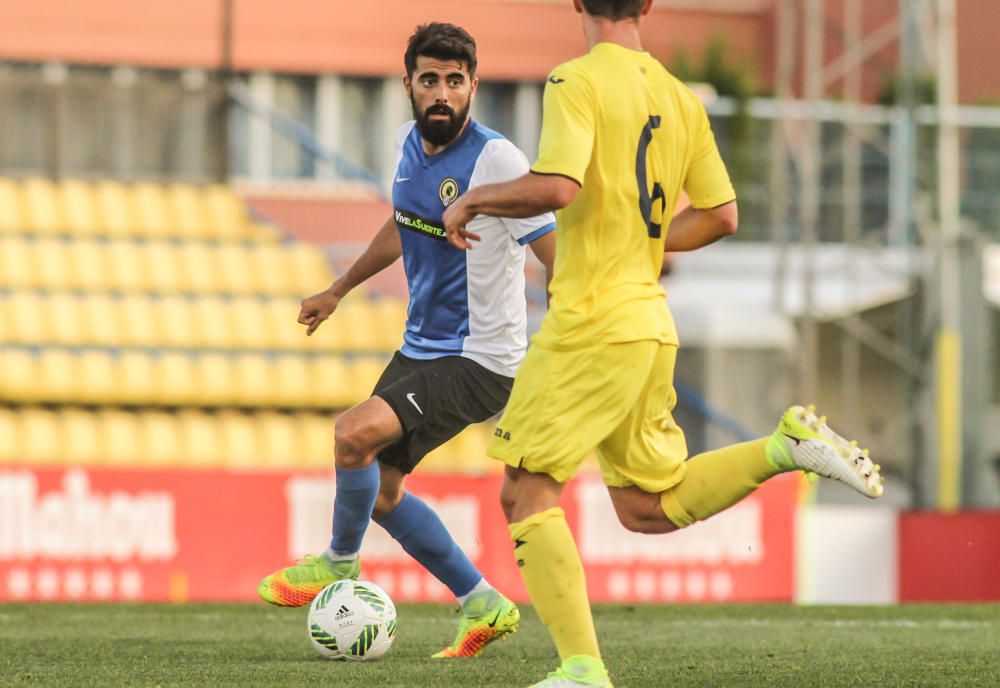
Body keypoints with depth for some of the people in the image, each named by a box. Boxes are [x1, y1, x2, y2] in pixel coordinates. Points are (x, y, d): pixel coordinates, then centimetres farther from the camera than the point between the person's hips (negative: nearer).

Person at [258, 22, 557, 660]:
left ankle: (339, 564, -1)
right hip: (421, 346, 9)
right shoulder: (409, 142, 3)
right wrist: (340, 289, 34)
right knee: (379, 490, 12)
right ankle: (484, 606, 24)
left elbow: (558, 258, -21)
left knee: (357, 432, -26)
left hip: (481, 361, -9)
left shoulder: (496, 161, -20)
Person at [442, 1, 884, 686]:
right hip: (651, 319, 7)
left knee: (526, 493, -1)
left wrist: (473, 199, -7)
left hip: (589, 321, -7)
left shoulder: (577, 82, -10)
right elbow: (721, 215, 13)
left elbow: (557, 187, -23)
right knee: (648, 507, 18)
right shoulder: (681, 98, 12)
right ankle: (790, 444, 3)